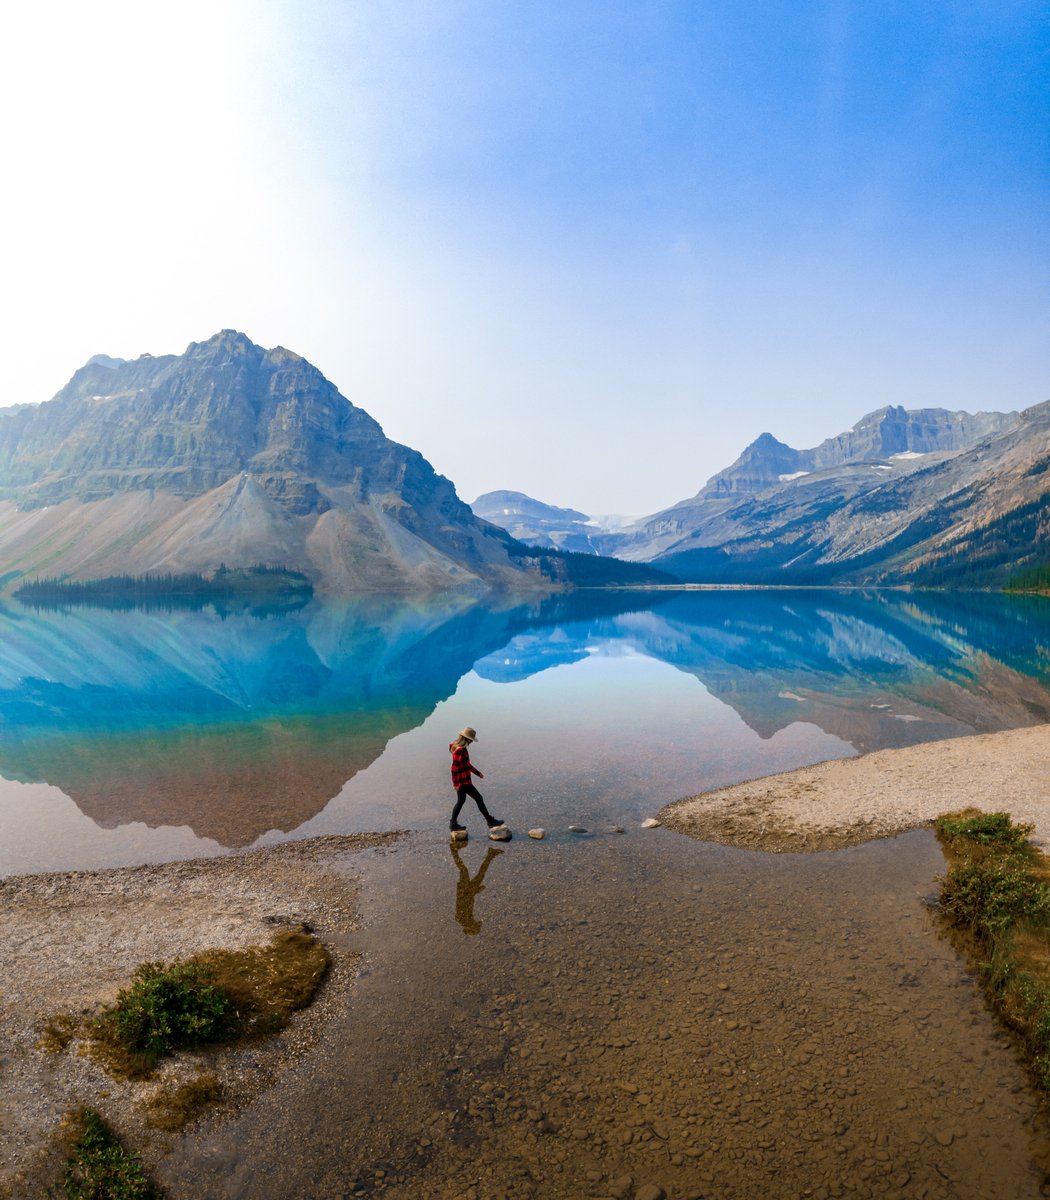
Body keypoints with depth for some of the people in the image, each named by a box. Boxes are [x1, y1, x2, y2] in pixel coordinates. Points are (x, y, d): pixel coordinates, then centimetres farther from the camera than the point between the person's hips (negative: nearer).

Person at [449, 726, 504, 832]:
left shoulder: (461, 748, 7)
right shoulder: (460, 750, -25)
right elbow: (454, 767, -24)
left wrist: (477, 772, 19)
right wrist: (455, 783, -21)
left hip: (460, 781, 10)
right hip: (463, 781, -10)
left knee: (461, 800, 19)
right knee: (478, 798, 1)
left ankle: (453, 824, 26)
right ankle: (490, 821, 11)